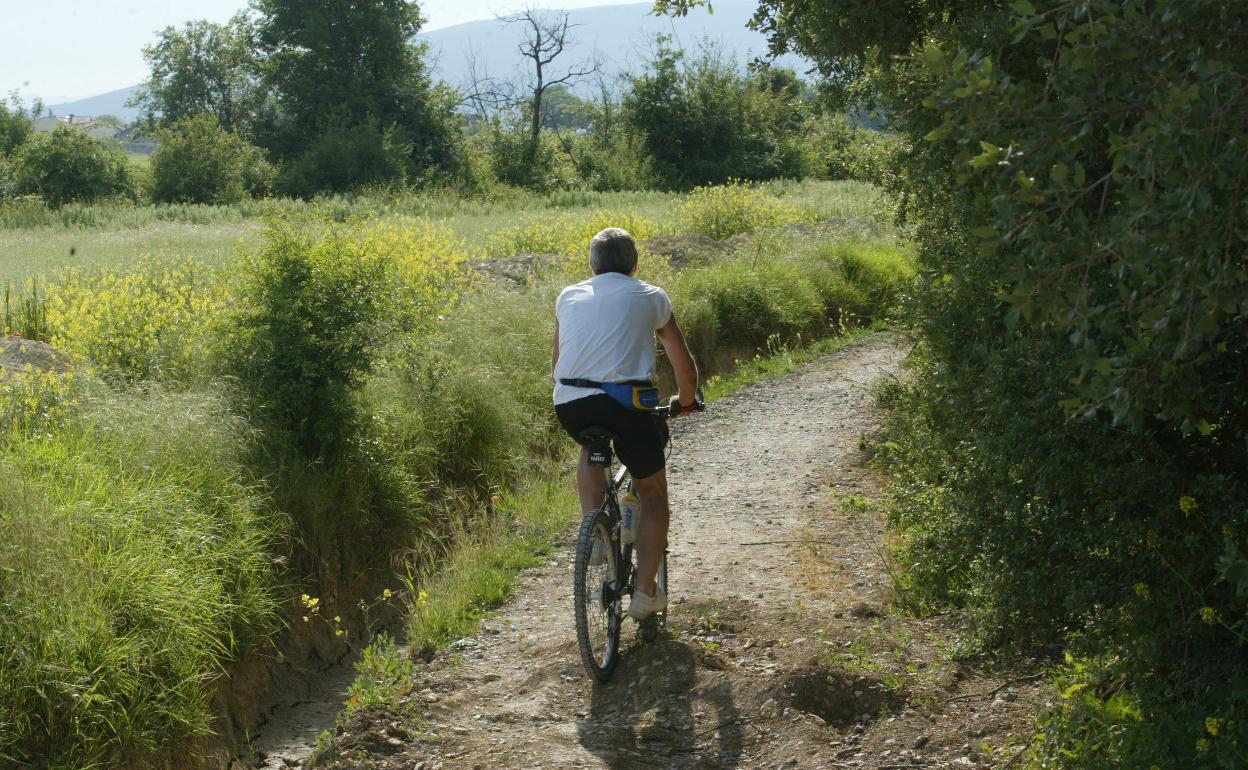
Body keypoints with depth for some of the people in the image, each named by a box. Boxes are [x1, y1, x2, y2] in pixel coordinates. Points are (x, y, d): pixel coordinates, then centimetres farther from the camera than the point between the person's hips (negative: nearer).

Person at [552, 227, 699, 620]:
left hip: (570, 406, 2)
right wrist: (685, 400, 37)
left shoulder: (568, 297, 21)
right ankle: (645, 592, 12)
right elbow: (684, 365, 19)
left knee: (590, 447, 37)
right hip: (626, 403, -2)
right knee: (653, 491, 18)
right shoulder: (651, 297, 15)